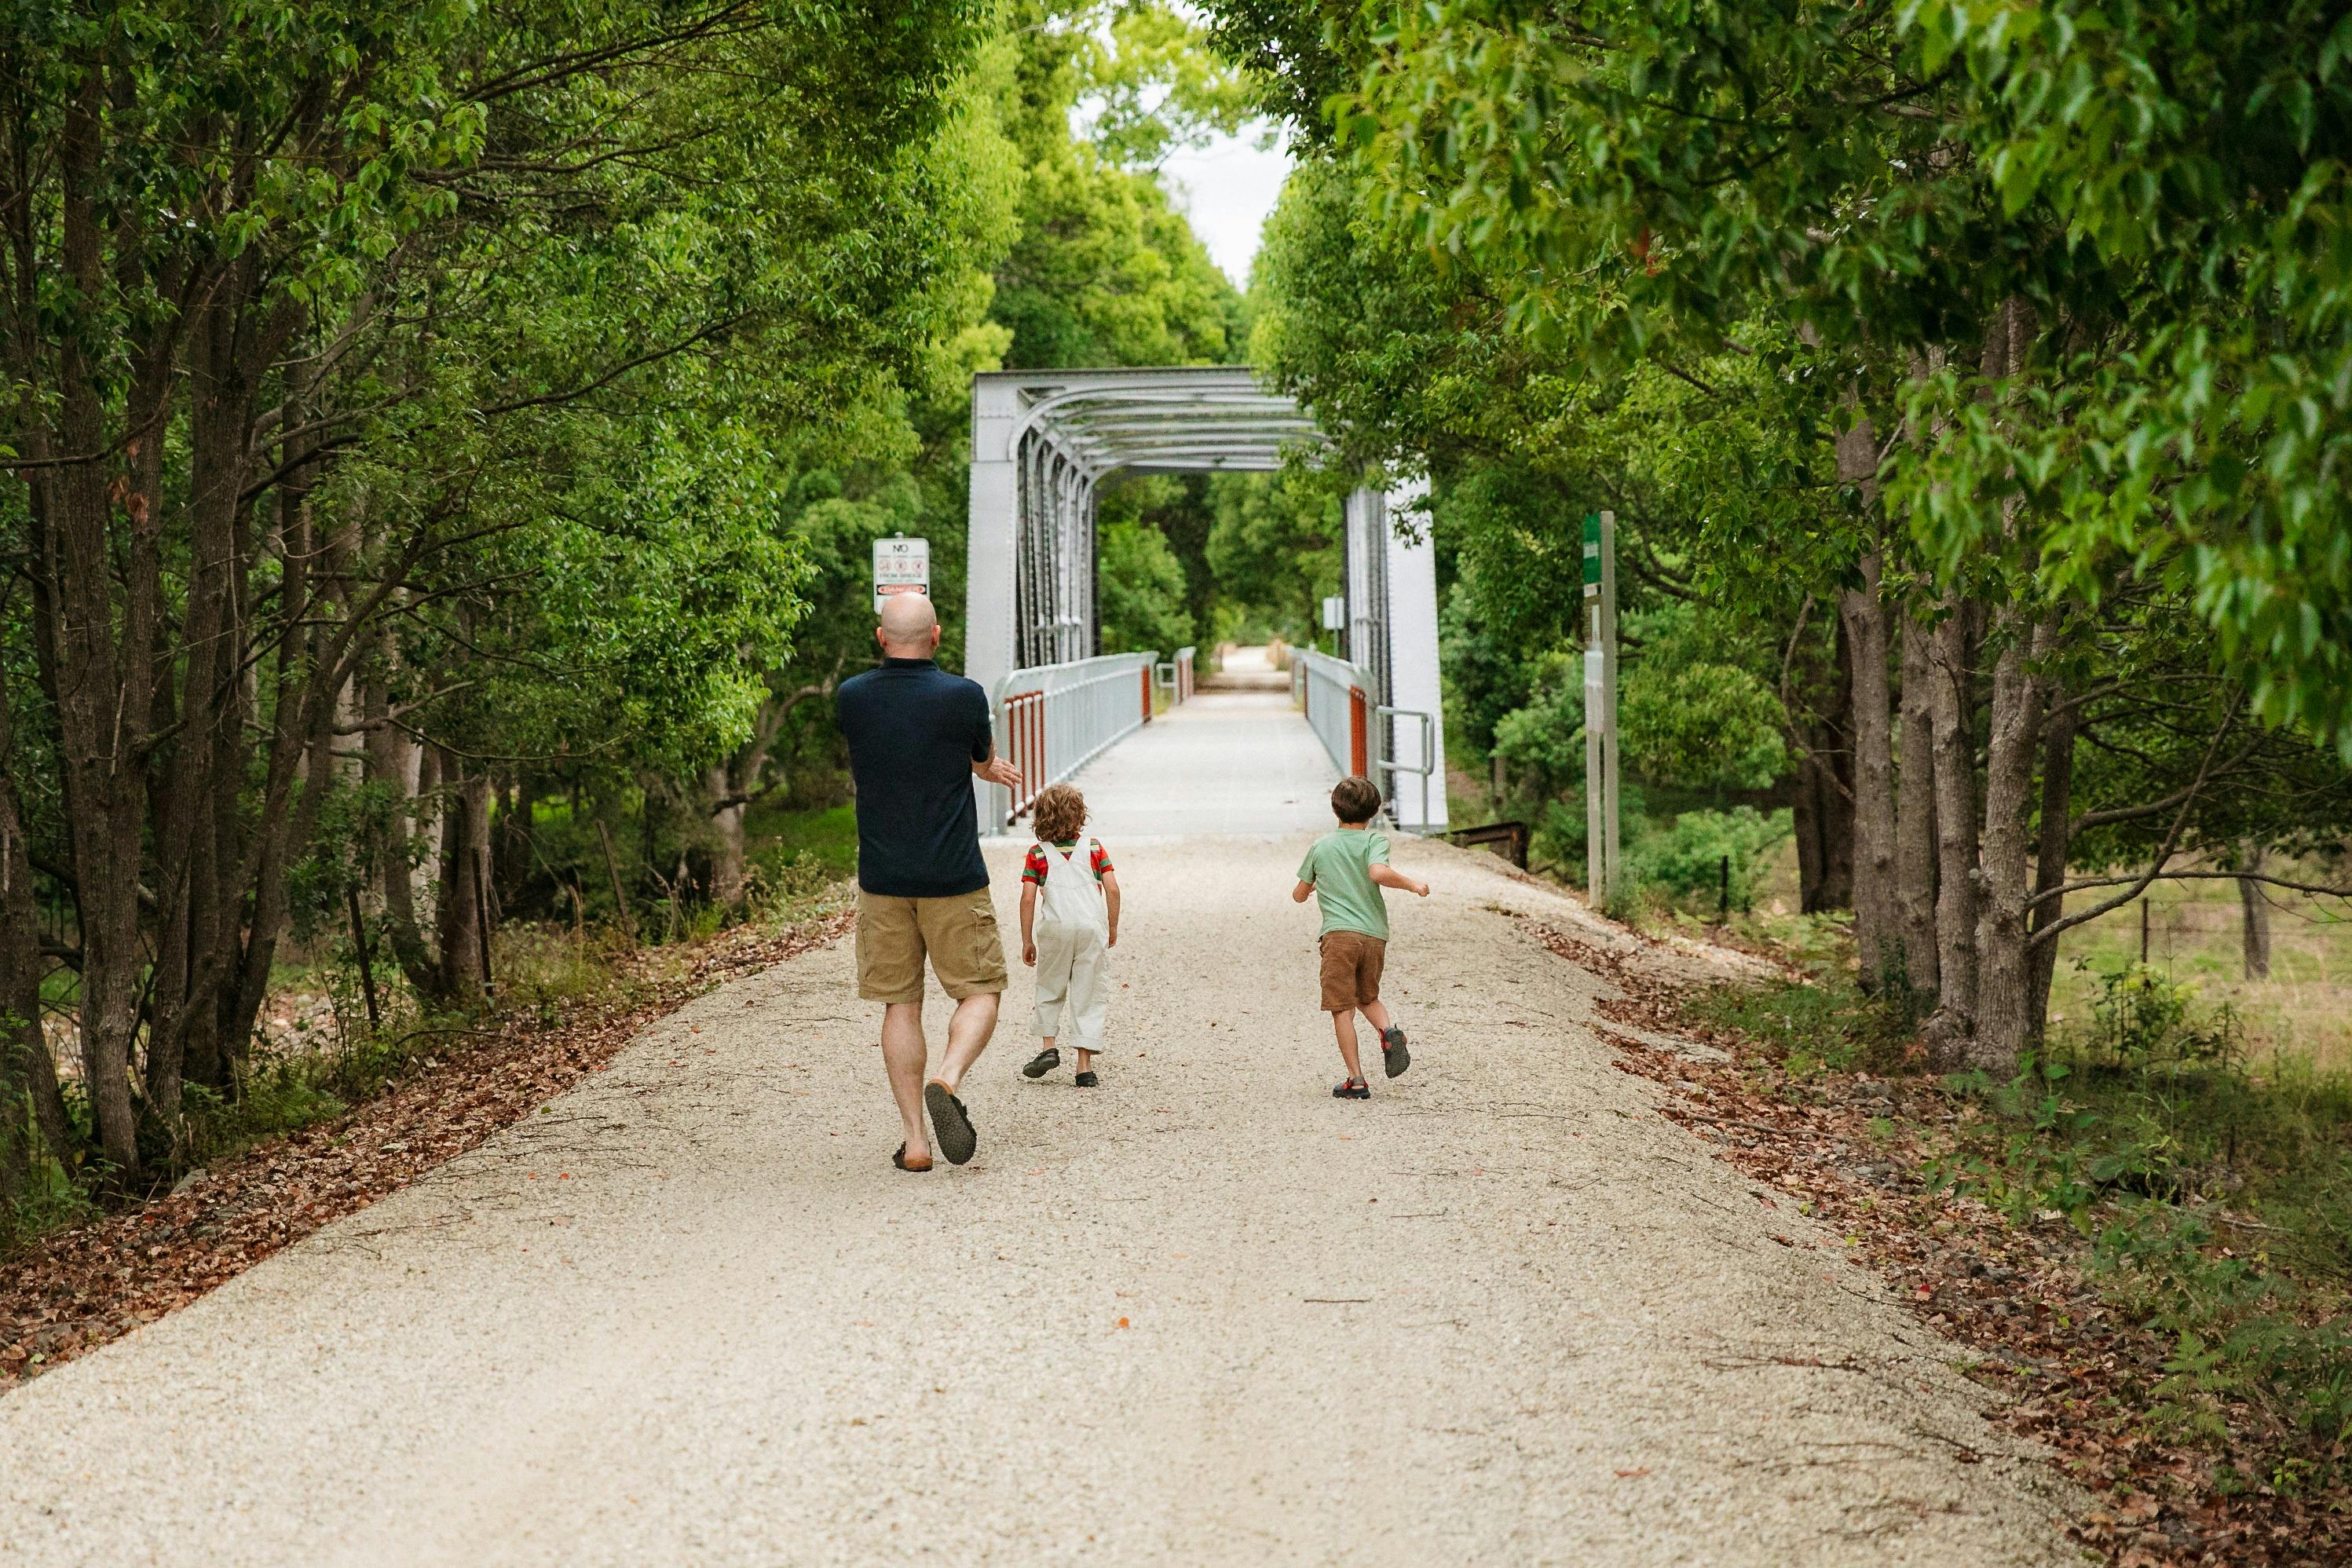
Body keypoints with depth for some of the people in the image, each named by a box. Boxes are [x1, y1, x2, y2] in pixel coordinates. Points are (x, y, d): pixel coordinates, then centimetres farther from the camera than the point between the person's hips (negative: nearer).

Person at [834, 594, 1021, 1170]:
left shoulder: (851, 699, -1)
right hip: (954, 879, -3)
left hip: (881, 879, 3)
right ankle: (947, 1080, -16)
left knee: (900, 1004, 9)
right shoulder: (964, 696, -11)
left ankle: (914, 1138, 5)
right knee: (981, 991, 10)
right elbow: (984, 760, 8)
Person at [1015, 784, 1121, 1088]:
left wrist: (1027, 942, 5)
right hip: (1092, 926, 0)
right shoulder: (1093, 848, 7)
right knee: (1089, 996, 4)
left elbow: (1028, 898, -1)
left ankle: (1049, 1046, 12)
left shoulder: (1038, 854, 4)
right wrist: (1112, 928, 13)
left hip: (1055, 927, 0)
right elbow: (1112, 889, 1)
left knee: (1050, 990, 22)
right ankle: (1085, 1068, 1)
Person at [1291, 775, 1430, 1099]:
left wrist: (1313, 886, 42)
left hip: (1339, 935, -1)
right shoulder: (1374, 841, 3)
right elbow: (1378, 873, -19)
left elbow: (1298, 895, 20)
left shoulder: (1321, 847, 11)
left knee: (1342, 1009, 1)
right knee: (1367, 997, 23)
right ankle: (1389, 1030, -7)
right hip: (1375, 935, 1)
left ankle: (1356, 1080, -3)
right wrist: (1412, 884, -5)